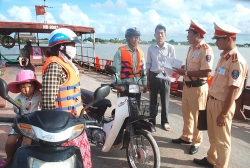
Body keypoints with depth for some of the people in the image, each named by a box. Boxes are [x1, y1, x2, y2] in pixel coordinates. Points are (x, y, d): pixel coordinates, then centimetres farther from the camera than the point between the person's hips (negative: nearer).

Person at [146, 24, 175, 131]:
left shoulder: (170, 48, -3)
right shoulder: (151, 48, 2)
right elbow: (148, 65, 6)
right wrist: (147, 80, 4)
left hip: (165, 76, -1)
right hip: (153, 76, 1)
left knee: (165, 100, 8)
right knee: (152, 100, 10)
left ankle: (165, 122, 25)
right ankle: (152, 121, 25)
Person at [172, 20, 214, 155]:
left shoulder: (206, 50, -19)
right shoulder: (192, 48, 10)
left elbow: (206, 73, -25)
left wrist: (185, 72, -22)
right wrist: (181, 68, -1)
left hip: (198, 87, -8)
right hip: (187, 85, 8)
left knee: (197, 116, 8)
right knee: (186, 113, 19)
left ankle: (196, 142, 25)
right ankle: (186, 137, 37)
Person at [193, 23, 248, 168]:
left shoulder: (237, 61, -21)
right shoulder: (224, 57, 7)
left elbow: (233, 91, -22)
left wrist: (223, 114, -19)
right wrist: (211, 101, 17)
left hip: (222, 105, -9)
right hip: (212, 101, 9)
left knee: (222, 140, 9)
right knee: (213, 136, 24)